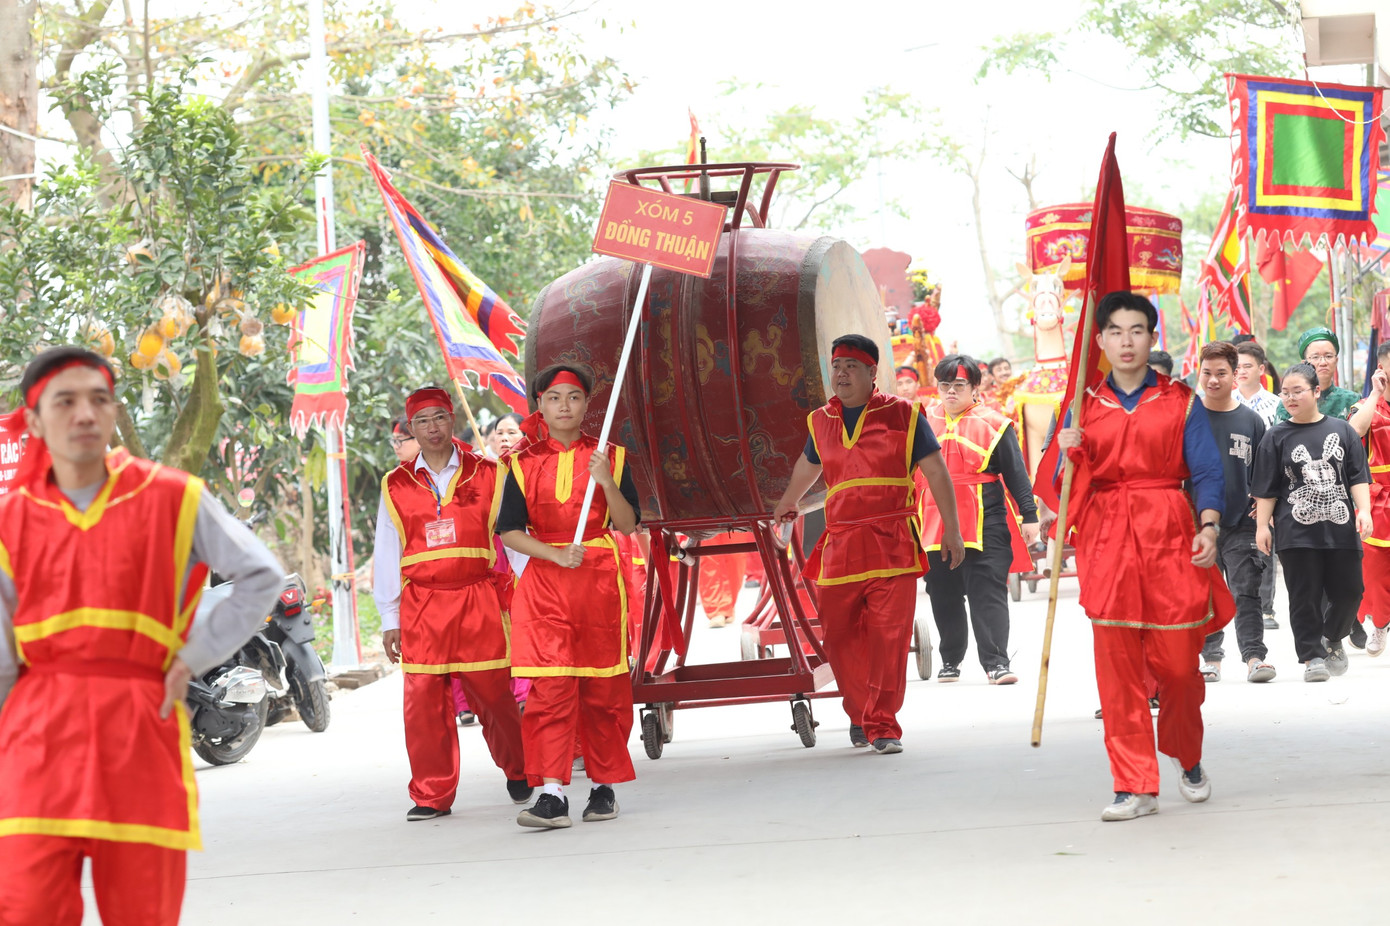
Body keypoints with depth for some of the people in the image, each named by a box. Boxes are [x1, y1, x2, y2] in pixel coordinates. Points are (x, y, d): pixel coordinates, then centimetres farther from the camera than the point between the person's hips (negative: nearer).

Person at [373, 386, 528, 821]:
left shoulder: (486, 475, 7)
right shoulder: (396, 487, 10)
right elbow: (386, 556, 11)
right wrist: (389, 619, 7)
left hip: (478, 601, -1)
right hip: (421, 606, 1)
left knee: (494, 693, 1)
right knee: (424, 700, -3)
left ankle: (518, 770, 25)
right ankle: (432, 795, 5)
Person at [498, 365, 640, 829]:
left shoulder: (609, 457, 6)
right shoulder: (524, 464, 6)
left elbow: (627, 525, 0)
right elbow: (509, 531, 2)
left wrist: (607, 483, -16)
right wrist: (556, 554, -12)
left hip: (600, 581, 0)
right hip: (544, 582, 0)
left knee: (603, 686, 5)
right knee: (551, 685, -10)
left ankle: (605, 785, 19)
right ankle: (552, 794, -14)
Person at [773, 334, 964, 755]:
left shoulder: (903, 415, 3)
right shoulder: (821, 421, 14)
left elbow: (935, 471, 5)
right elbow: (807, 466, 35)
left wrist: (951, 530, 0)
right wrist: (787, 504, 51)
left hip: (892, 546, -4)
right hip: (840, 546, 4)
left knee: (889, 637, -11)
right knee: (839, 639, 4)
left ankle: (883, 725, -4)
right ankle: (860, 714, 23)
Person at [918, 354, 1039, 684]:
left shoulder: (993, 424, -1)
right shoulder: (925, 422, 10)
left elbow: (1016, 474, 0)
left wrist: (1029, 516, -4)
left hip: (984, 525, -4)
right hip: (936, 527, 4)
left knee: (989, 594, -8)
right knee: (943, 596, 11)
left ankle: (996, 662, -9)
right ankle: (950, 660, 26)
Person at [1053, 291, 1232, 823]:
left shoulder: (1180, 401, 6)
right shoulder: (1085, 406, 11)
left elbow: (1207, 473, 1)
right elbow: (1067, 486, 11)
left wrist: (1209, 526, -14)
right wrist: (1068, 454, -10)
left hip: (1170, 538, -1)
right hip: (1107, 540, 1)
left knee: (1178, 662, 0)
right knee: (1118, 665, -5)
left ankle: (1188, 760, 27)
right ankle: (1136, 788, -1)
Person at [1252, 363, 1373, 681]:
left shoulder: (1342, 430, 6)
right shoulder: (1277, 437, 3)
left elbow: (1358, 476, 6)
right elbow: (1266, 488, 5)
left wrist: (1364, 510, -5)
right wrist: (1262, 525, 0)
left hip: (1341, 527, 1)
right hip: (1296, 533, -1)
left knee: (1348, 590, 5)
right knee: (1305, 596, -2)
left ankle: (1331, 639, 31)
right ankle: (1312, 655, 6)